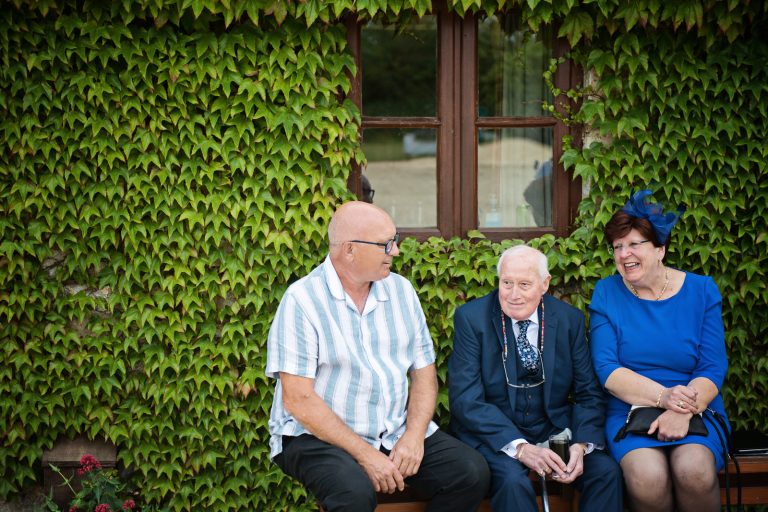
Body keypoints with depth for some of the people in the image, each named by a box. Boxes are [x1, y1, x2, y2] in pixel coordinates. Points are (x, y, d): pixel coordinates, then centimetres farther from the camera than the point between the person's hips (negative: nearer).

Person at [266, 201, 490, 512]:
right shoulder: (301, 299, -10)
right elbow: (298, 399, -15)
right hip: (318, 437, -5)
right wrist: (364, 454, -18)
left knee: (472, 472, -15)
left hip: (396, 432, 5)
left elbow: (424, 372, 8)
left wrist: (414, 436, -10)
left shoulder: (401, 290, 8)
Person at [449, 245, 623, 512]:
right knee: (512, 480, -33)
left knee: (607, 471, -21)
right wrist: (519, 447, -26)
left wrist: (581, 445, -16)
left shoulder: (570, 319, 1)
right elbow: (466, 399, -14)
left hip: (555, 429, 3)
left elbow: (589, 394, 4)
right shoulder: (471, 318, -8)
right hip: (495, 435, -3)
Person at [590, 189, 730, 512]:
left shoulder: (701, 291, 4)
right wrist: (662, 396, -20)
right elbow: (606, 368, -5)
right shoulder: (607, 293, 4)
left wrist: (684, 411, -22)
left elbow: (713, 368, -3)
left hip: (695, 411, 1)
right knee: (647, 477, -31)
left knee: (694, 471, -32)